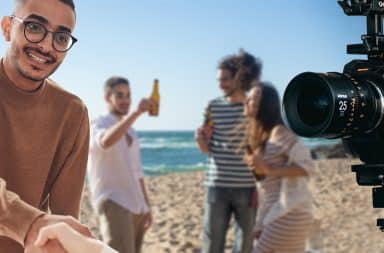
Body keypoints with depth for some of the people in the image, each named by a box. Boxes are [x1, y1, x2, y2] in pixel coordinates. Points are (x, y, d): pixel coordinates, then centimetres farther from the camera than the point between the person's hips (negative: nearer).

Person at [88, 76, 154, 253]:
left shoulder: (130, 131, 19)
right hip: (112, 202, -8)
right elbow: (106, 142, -32)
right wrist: (136, 113, -41)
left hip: (135, 205, 8)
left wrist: (146, 206, 19)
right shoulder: (98, 125, -6)